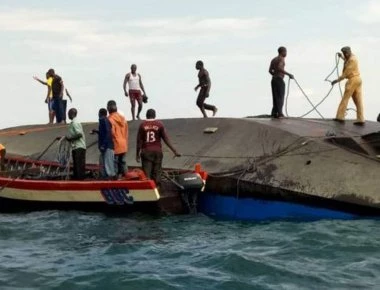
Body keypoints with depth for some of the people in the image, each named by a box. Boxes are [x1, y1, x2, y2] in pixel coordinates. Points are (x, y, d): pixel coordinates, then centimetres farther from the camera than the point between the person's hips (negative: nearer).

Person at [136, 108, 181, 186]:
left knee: (146, 174, -1)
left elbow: (139, 141, -1)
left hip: (146, 152, -1)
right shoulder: (159, 124, 0)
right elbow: (166, 139, -4)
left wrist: (137, 154, 6)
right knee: (157, 173, 6)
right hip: (157, 151, 1)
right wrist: (174, 151, -1)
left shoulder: (142, 125, -1)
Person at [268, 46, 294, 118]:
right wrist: (289, 74, -21)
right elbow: (279, 68, -25)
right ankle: (279, 113, -10)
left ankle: (274, 113, 6)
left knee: (275, 97, 11)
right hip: (279, 80, -8)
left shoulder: (274, 59, 17)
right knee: (280, 97, -5)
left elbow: (270, 70, 12)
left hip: (273, 80, 8)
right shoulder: (281, 58, -8)